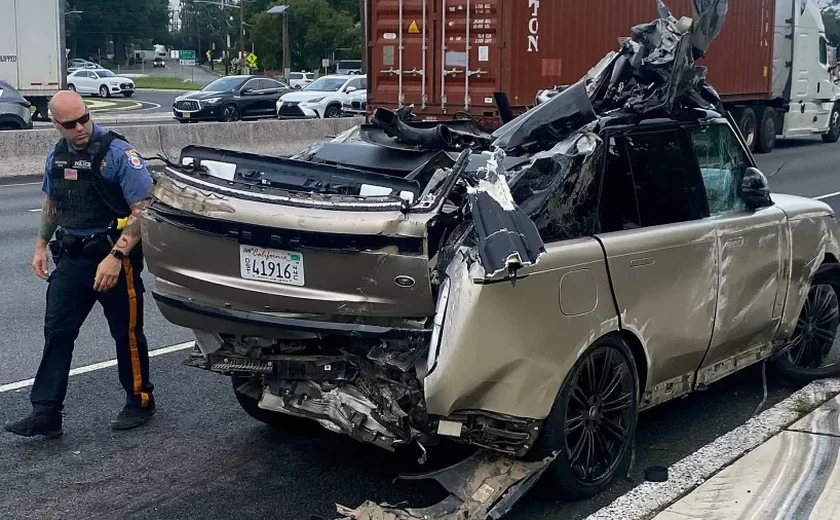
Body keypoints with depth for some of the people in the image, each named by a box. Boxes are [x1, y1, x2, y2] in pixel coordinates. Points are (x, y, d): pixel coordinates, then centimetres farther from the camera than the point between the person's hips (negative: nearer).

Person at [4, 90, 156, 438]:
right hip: (71, 256, 6)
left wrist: (115, 257, -26)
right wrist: (41, 246, 17)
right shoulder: (56, 156, 8)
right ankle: (46, 413, 7)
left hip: (114, 256, -6)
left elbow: (142, 210, -19)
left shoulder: (119, 153, -14)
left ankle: (140, 402, 22)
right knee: (57, 332, 3)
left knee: (126, 332, 5)